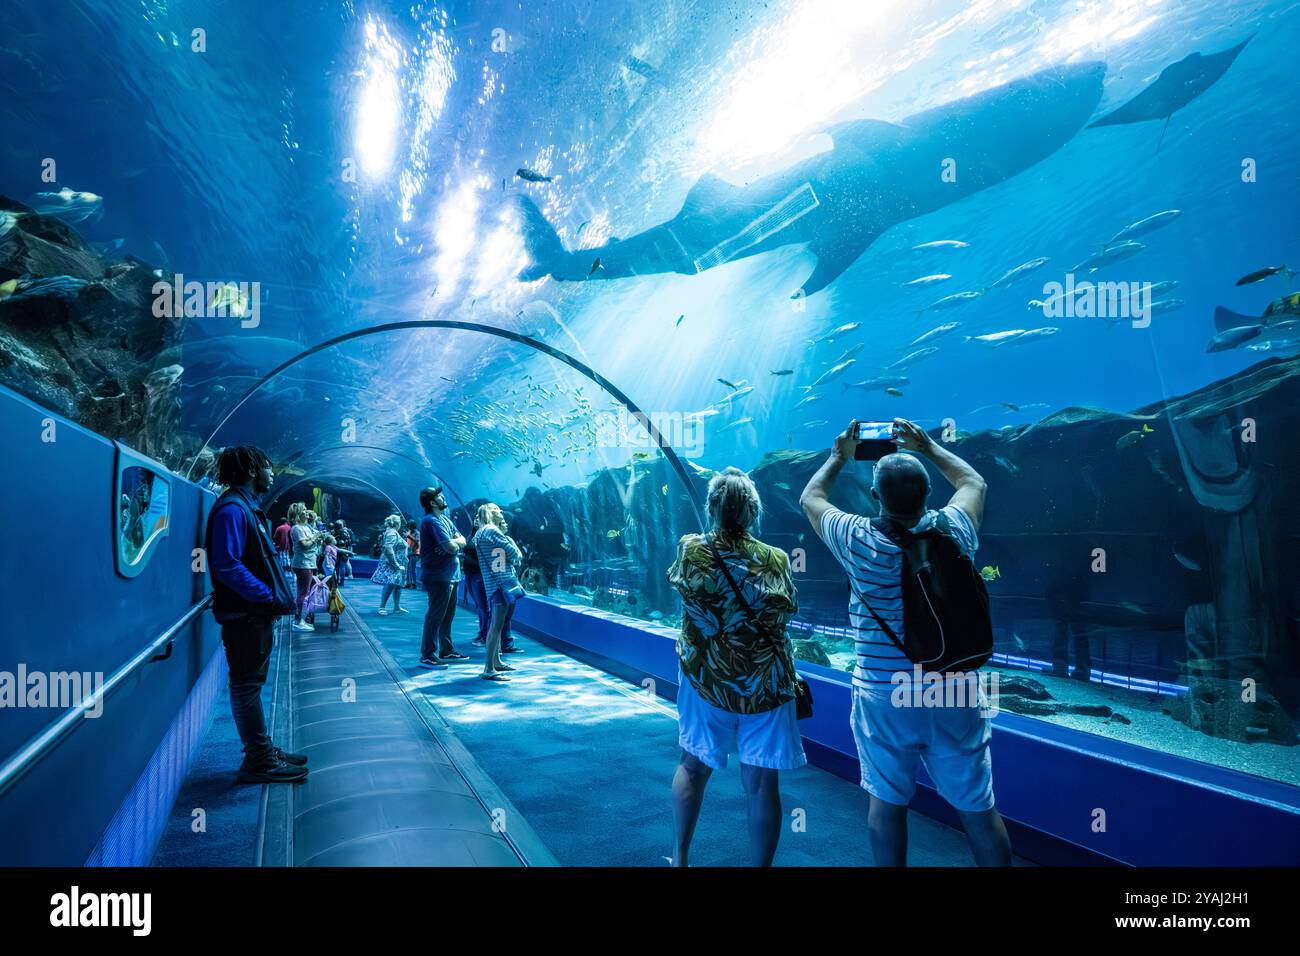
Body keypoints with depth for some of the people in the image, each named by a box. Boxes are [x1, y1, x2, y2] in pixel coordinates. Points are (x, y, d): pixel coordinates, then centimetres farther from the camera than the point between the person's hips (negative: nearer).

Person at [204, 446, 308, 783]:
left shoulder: (247, 507, 16)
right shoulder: (232, 508, -16)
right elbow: (227, 566, -25)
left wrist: (278, 595, 9)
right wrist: (270, 597, -21)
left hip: (257, 613, 10)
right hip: (244, 614, -10)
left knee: (251, 684, 16)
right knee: (247, 685, -2)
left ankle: (262, 751, 26)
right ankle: (258, 762, 6)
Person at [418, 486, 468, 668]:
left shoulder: (445, 519, 15)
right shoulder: (431, 521, -16)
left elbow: (462, 541, 8)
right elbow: (452, 547, -23)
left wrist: (452, 542, -13)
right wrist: (455, 543, -1)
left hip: (451, 576, 10)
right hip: (438, 576, -10)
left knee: (448, 614, 18)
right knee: (435, 616, -5)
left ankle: (446, 650, 29)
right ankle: (427, 655, 1)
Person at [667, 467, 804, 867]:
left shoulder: (690, 550, -9)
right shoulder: (776, 559, -9)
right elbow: (789, 610, 4)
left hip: (704, 679, 1)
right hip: (765, 683, -1)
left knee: (693, 766, 19)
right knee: (761, 782, 6)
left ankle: (680, 858, 32)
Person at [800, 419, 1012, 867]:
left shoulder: (859, 540, -13)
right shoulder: (954, 530, -8)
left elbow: (810, 498, 7)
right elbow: (974, 482, 15)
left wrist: (839, 456, 20)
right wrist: (928, 447, 21)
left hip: (883, 694, -1)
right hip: (955, 692, 2)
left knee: (887, 799, 14)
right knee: (977, 805, 13)